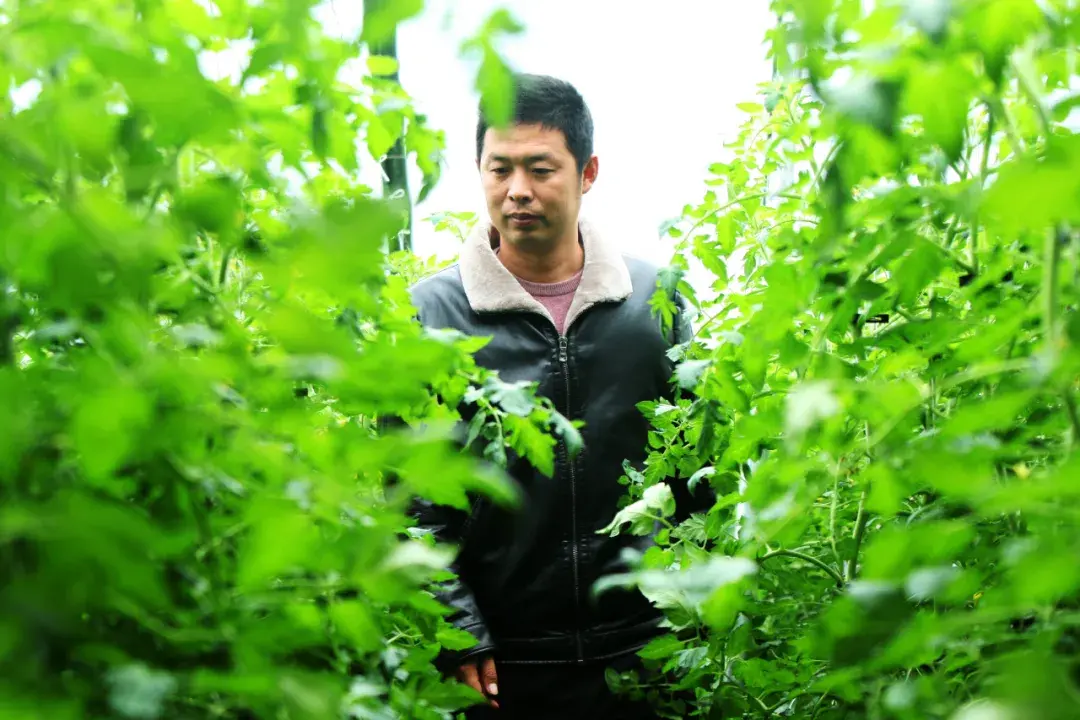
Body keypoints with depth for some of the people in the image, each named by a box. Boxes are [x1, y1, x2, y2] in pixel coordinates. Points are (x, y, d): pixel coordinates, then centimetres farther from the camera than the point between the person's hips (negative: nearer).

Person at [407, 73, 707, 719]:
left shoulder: (656, 298, 3)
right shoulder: (431, 312, -3)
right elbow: (414, 496, -4)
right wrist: (461, 640, -9)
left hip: (644, 649, 2)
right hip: (501, 663, -1)